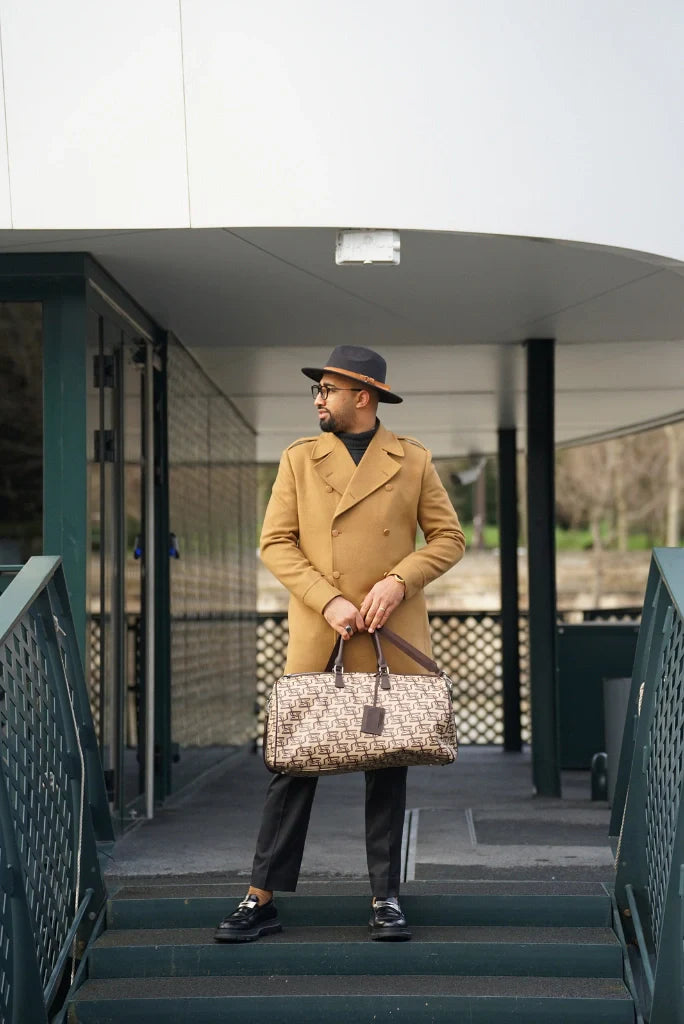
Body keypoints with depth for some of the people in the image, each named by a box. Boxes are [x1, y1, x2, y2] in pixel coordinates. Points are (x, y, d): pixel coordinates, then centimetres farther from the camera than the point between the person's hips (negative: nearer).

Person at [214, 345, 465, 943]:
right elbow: (275, 543, 2)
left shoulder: (414, 461, 5)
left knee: (387, 768, 7)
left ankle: (386, 900, 15)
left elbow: (449, 538, 6)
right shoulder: (299, 459, 7)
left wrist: (398, 580, -11)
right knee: (293, 764, -1)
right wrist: (329, 602, -11)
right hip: (315, 638, 0)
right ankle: (262, 900, 6)